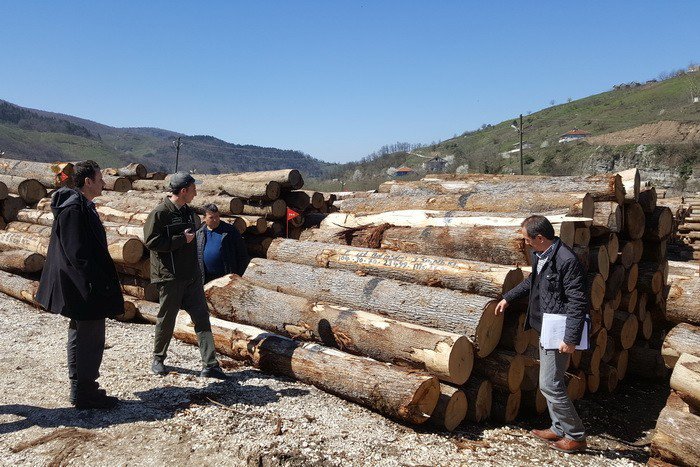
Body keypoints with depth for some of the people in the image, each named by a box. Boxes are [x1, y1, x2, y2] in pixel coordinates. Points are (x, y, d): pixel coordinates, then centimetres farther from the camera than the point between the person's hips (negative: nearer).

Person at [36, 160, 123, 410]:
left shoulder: (82, 206, 13)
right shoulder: (74, 209, -19)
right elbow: (77, 253, -23)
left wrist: (102, 280, 20)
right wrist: (95, 284, -21)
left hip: (81, 287, 11)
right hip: (84, 288, -11)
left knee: (80, 336, 17)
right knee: (90, 340, -2)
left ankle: (80, 389, 29)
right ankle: (85, 393, 8)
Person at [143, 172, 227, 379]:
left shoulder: (189, 212, 12)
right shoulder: (160, 213, -12)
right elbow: (151, 241, -17)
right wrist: (182, 239, -17)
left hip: (192, 276, 7)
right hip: (169, 277, -7)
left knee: (202, 318, 2)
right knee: (167, 320, 7)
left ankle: (210, 365, 4)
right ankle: (158, 359, 30)